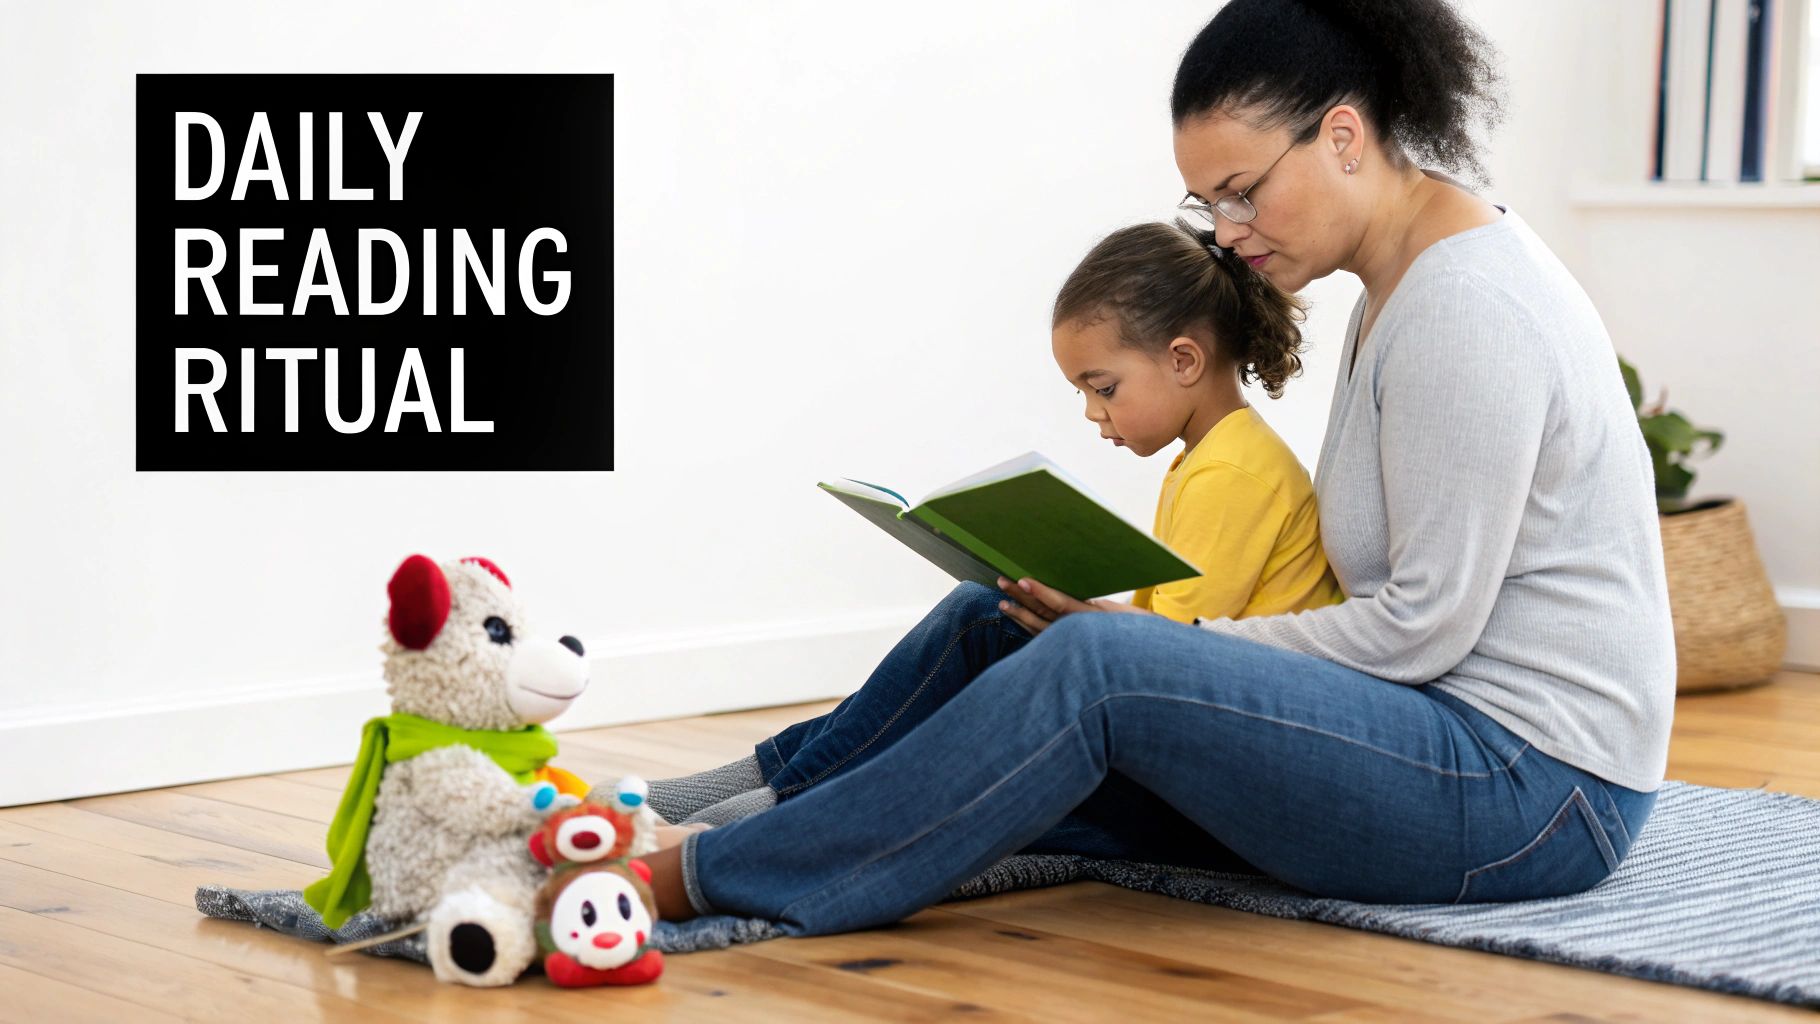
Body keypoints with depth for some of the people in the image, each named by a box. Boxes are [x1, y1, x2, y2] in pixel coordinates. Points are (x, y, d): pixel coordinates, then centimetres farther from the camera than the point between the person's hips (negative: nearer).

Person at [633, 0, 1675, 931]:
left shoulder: (1466, 309, -19)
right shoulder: (1403, 283, 12)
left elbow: (1424, 624, -20)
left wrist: (1181, 644, -12)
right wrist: (1169, 626, 2)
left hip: (1536, 788, -10)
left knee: (1096, 664, -27)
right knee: (995, 622, 4)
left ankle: (706, 877, -19)